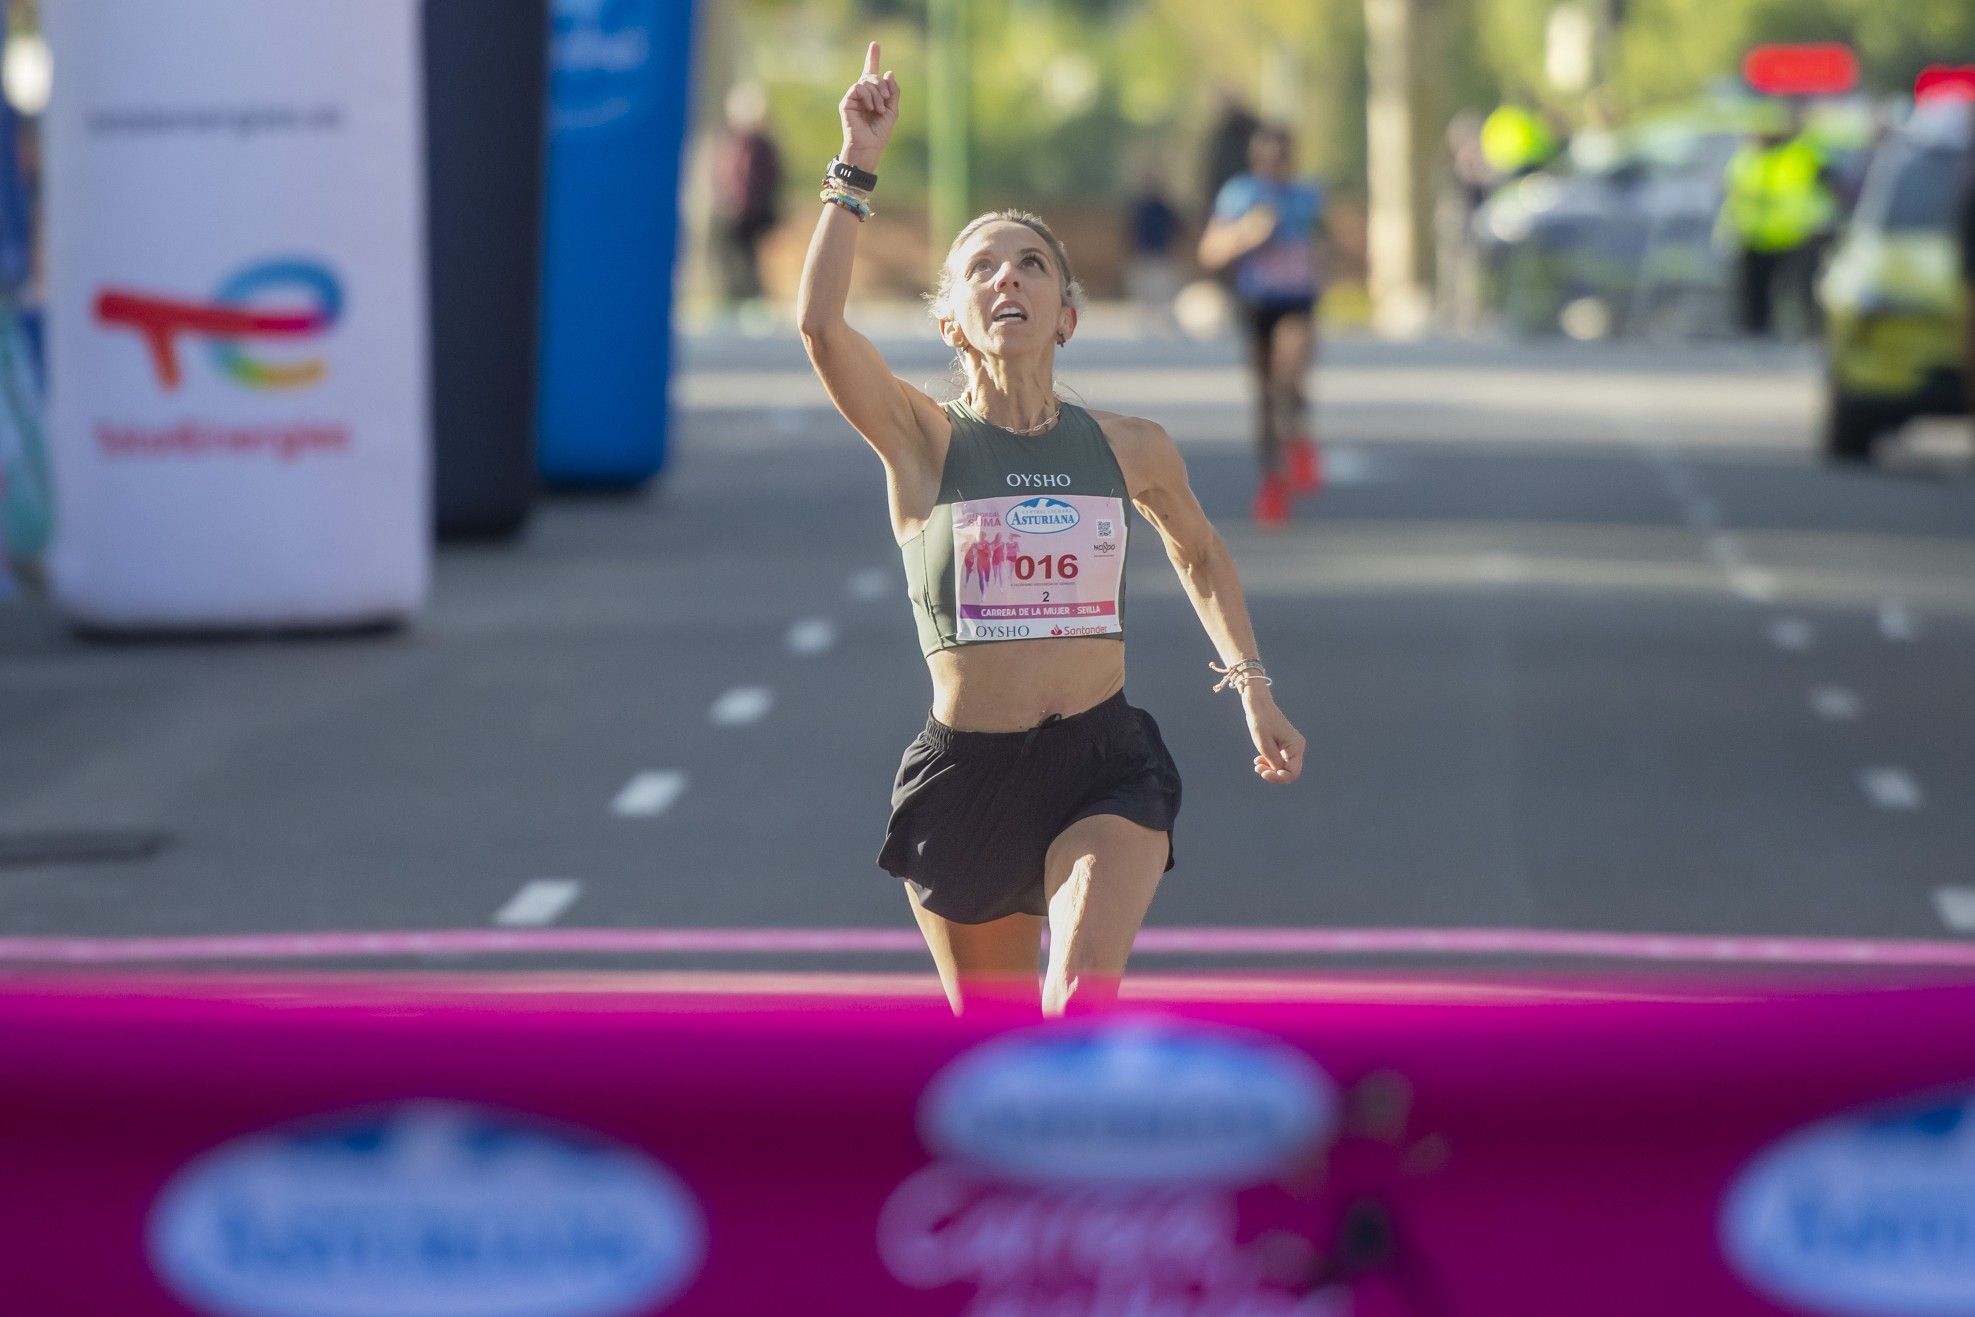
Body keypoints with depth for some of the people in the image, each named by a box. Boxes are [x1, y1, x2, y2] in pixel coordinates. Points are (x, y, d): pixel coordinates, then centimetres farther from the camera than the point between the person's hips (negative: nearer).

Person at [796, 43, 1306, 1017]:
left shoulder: (1131, 449, 4)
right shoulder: (924, 443, -4)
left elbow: (1200, 555, 26)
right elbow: (818, 322, -22)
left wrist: (1252, 687, 21)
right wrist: (857, 165, -21)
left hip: (1104, 764, 0)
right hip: (966, 773, 0)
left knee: (1085, 993, -24)